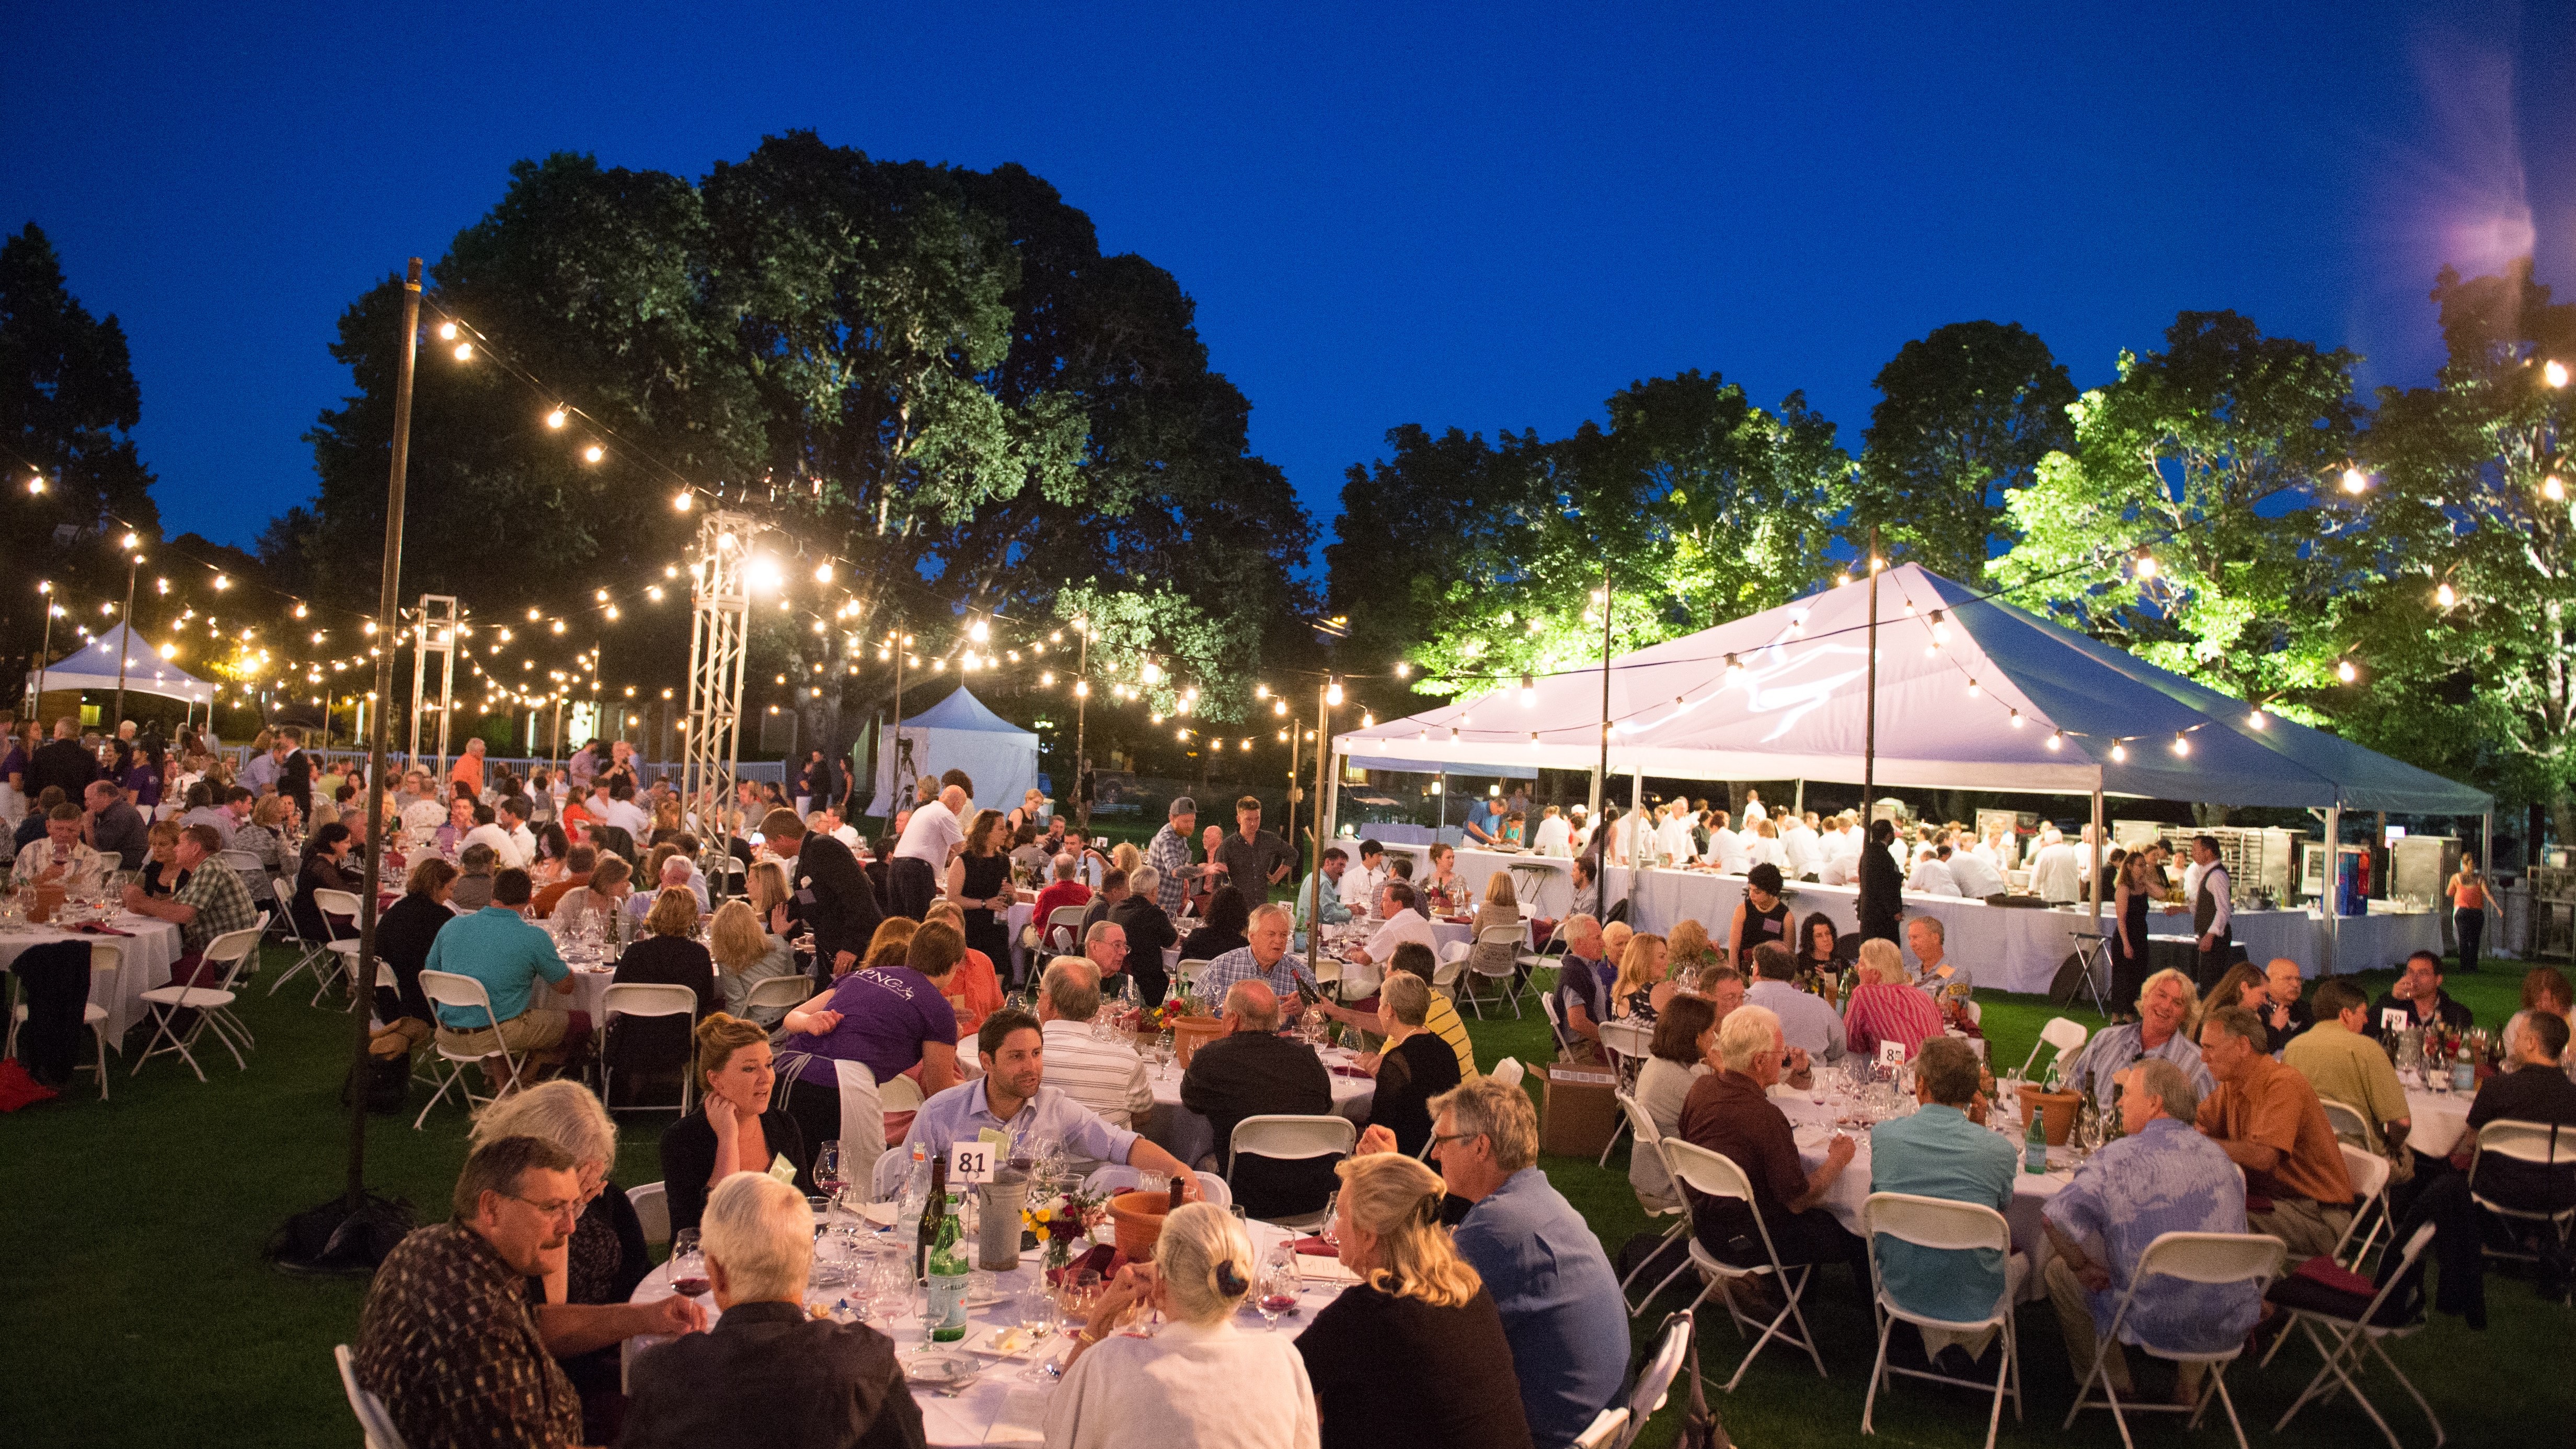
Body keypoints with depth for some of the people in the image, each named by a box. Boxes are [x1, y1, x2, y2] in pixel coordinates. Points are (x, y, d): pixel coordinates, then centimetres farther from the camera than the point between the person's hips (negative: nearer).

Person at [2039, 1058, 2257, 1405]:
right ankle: (2189, 1380, 37)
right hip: (2231, 1327, 6)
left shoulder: (2120, 1157, -16)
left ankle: (2114, 1383, 30)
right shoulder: (2219, 1154, 3)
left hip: (2161, 1326, -6)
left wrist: (2082, 1266, -4)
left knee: (2057, 1269, 16)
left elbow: (2054, 1216, -23)